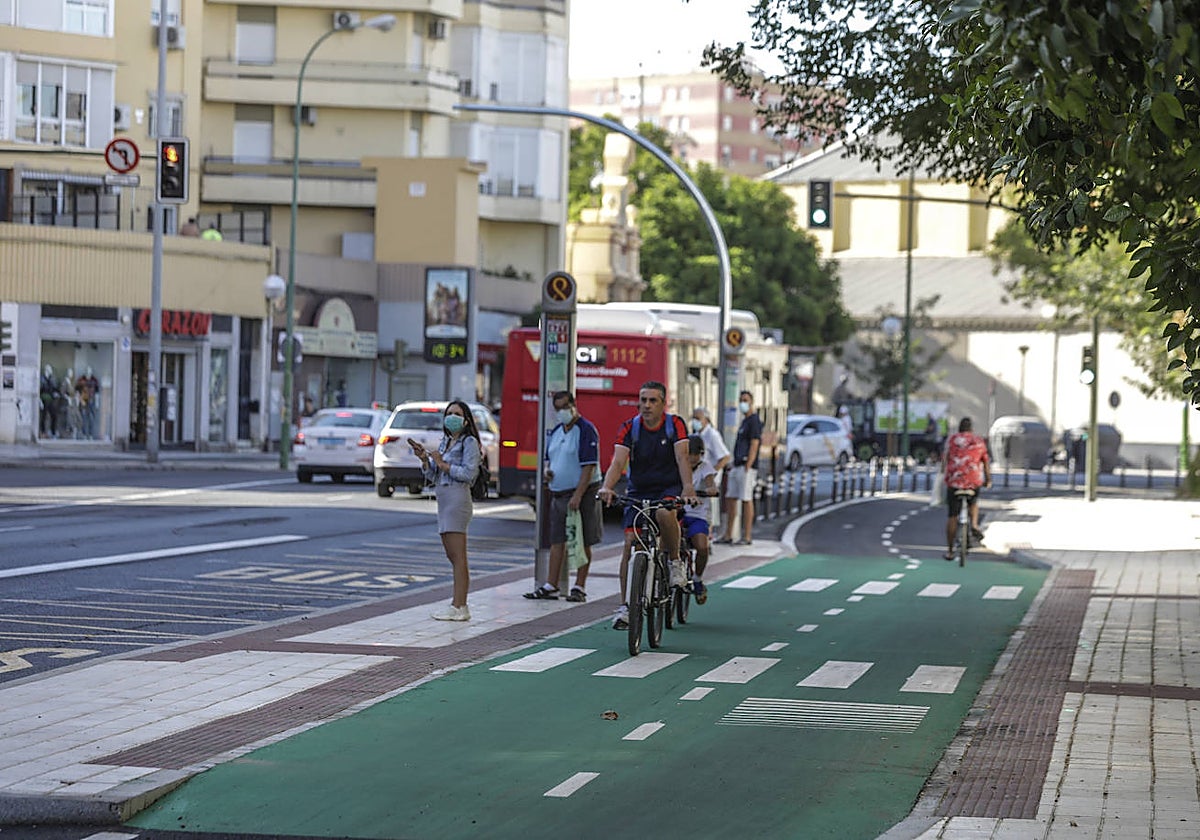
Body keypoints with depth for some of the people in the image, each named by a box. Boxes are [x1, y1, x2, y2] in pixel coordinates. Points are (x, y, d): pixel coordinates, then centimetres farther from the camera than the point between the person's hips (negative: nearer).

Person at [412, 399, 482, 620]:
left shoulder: (469, 442, -5)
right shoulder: (444, 442, 19)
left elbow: (468, 473, -15)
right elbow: (433, 477, 18)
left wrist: (443, 464, -13)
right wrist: (425, 459, 1)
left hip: (457, 499, -9)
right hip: (444, 501, 9)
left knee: (458, 557, -10)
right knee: (452, 557, 9)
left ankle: (458, 607, -12)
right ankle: (460, 606, 11)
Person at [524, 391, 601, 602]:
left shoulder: (586, 430, -11)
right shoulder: (556, 431, 14)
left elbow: (589, 466, -17)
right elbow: (550, 458, 27)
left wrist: (578, 496, -23)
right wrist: (547, 471, 2)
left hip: (581, 493, -7)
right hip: (558, 494, 7)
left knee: (582, 542, -1)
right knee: (557, 541, 7)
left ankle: (579, 587, 4)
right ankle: (551, 586, 9)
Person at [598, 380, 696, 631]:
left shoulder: (675, 424, -7)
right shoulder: (629, 428, -5)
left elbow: (682, 458, -19)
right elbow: (618, 462, -16)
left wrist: (688, 487, -38)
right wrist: (607, 487, -36)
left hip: (669, 488, -2)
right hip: (639, 491, 2)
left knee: (664, 513, -36)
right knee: (630, 542, -11)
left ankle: (675, 562, -11)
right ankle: (625, 605, -4)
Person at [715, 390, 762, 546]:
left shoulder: (754, 421, -9)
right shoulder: (744, 421, 21)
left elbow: (754, 445, -16)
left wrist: (747, 467, -21)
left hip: (746, 466, -10)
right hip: (737, 466, 10)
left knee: (747, 500, -8)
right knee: (730, 498, 9)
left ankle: (747, 537, -5)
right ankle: (727, 535, 12)